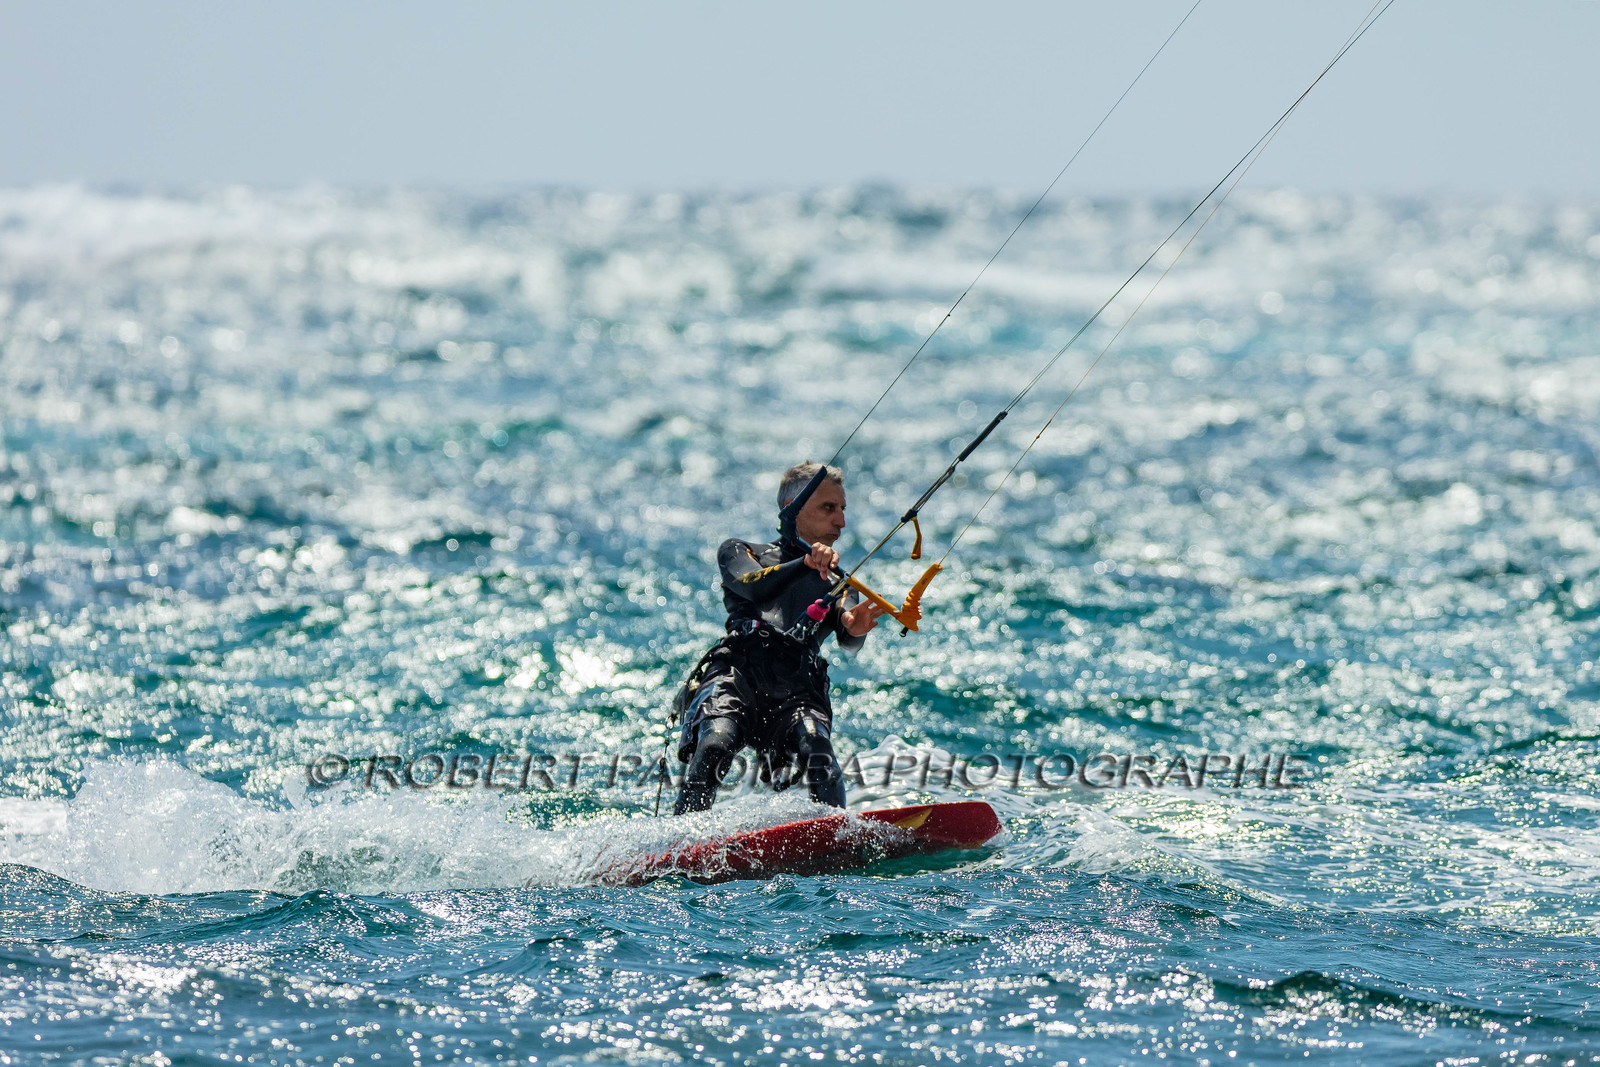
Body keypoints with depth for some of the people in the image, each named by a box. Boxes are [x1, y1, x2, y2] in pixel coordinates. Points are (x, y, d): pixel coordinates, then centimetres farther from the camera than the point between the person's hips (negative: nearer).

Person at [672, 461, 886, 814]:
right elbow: (757, 589, -1)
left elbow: (848, 641, 8)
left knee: (816, 754, -29)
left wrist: (855, 628, -18)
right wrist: (806, 564, -19)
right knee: (715, 745, -30)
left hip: (797, 692, 2)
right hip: (737, 671, -2)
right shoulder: (740, 553, 24)